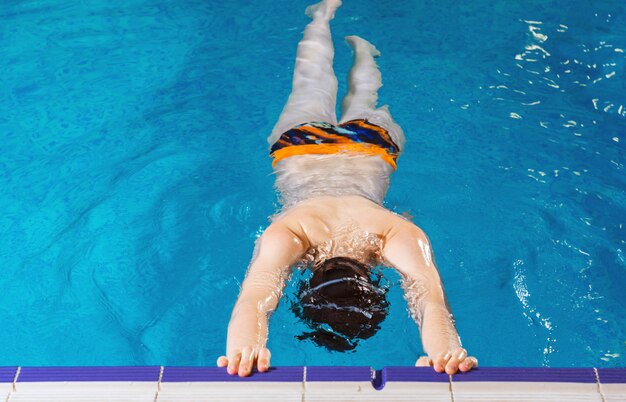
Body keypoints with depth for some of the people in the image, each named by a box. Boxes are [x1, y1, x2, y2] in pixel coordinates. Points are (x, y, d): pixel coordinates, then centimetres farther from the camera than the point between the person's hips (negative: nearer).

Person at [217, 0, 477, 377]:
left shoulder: (396, 234, -47)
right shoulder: (288, 235, -47)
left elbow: (430, 295, -58)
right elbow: (254, 299, -59)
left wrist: (444, 349, -77)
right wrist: (246, 346, -79)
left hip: (370, 147, 0)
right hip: (301, 148, 0)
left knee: (365, 105, 36)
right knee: (314, 90, 32)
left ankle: (362, 49, 63)